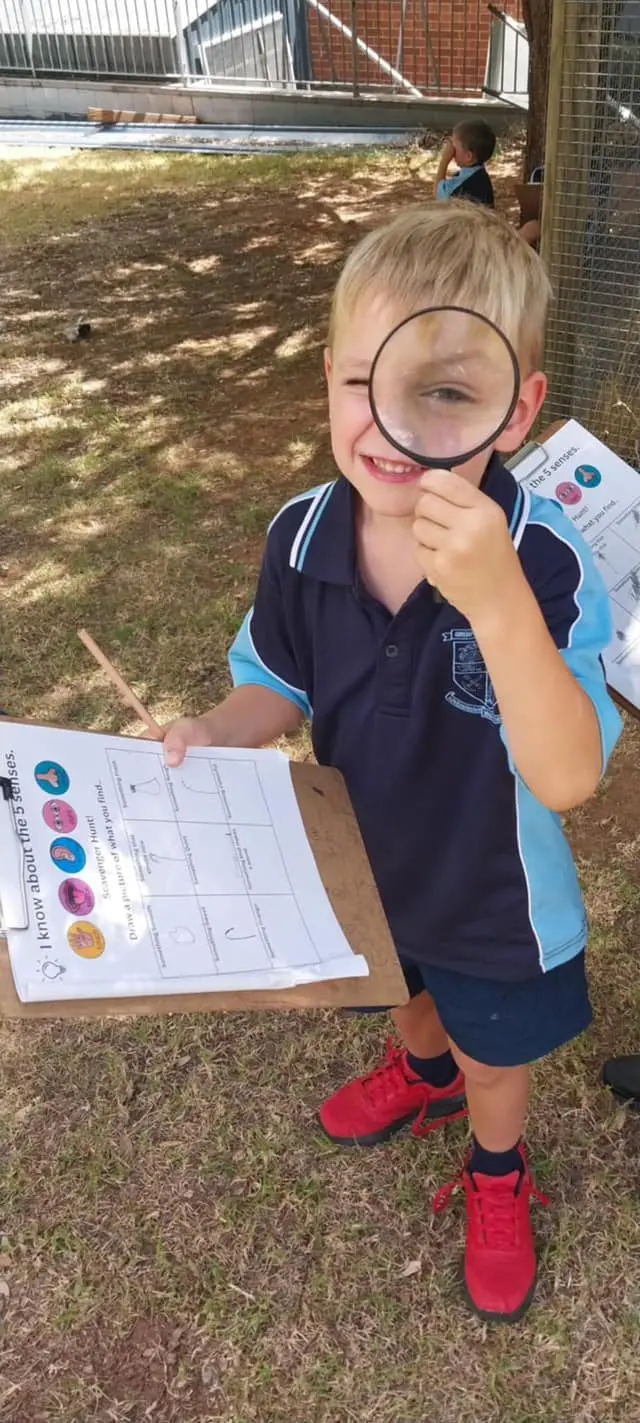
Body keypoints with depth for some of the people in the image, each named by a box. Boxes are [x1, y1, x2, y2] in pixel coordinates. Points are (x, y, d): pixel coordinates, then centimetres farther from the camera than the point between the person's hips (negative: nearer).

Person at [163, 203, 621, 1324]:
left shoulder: (544, 565, -35)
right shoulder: (303, 536, -21)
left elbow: (567, 779, -41)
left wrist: (495, 600, -54)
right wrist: (219, 732, -24)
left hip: (491, 896, -4)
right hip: (364, 863, 4)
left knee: (496, 1055, 26)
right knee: (406, 995, 35)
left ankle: (495, 1171, 60)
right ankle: (424, 1075, 72)